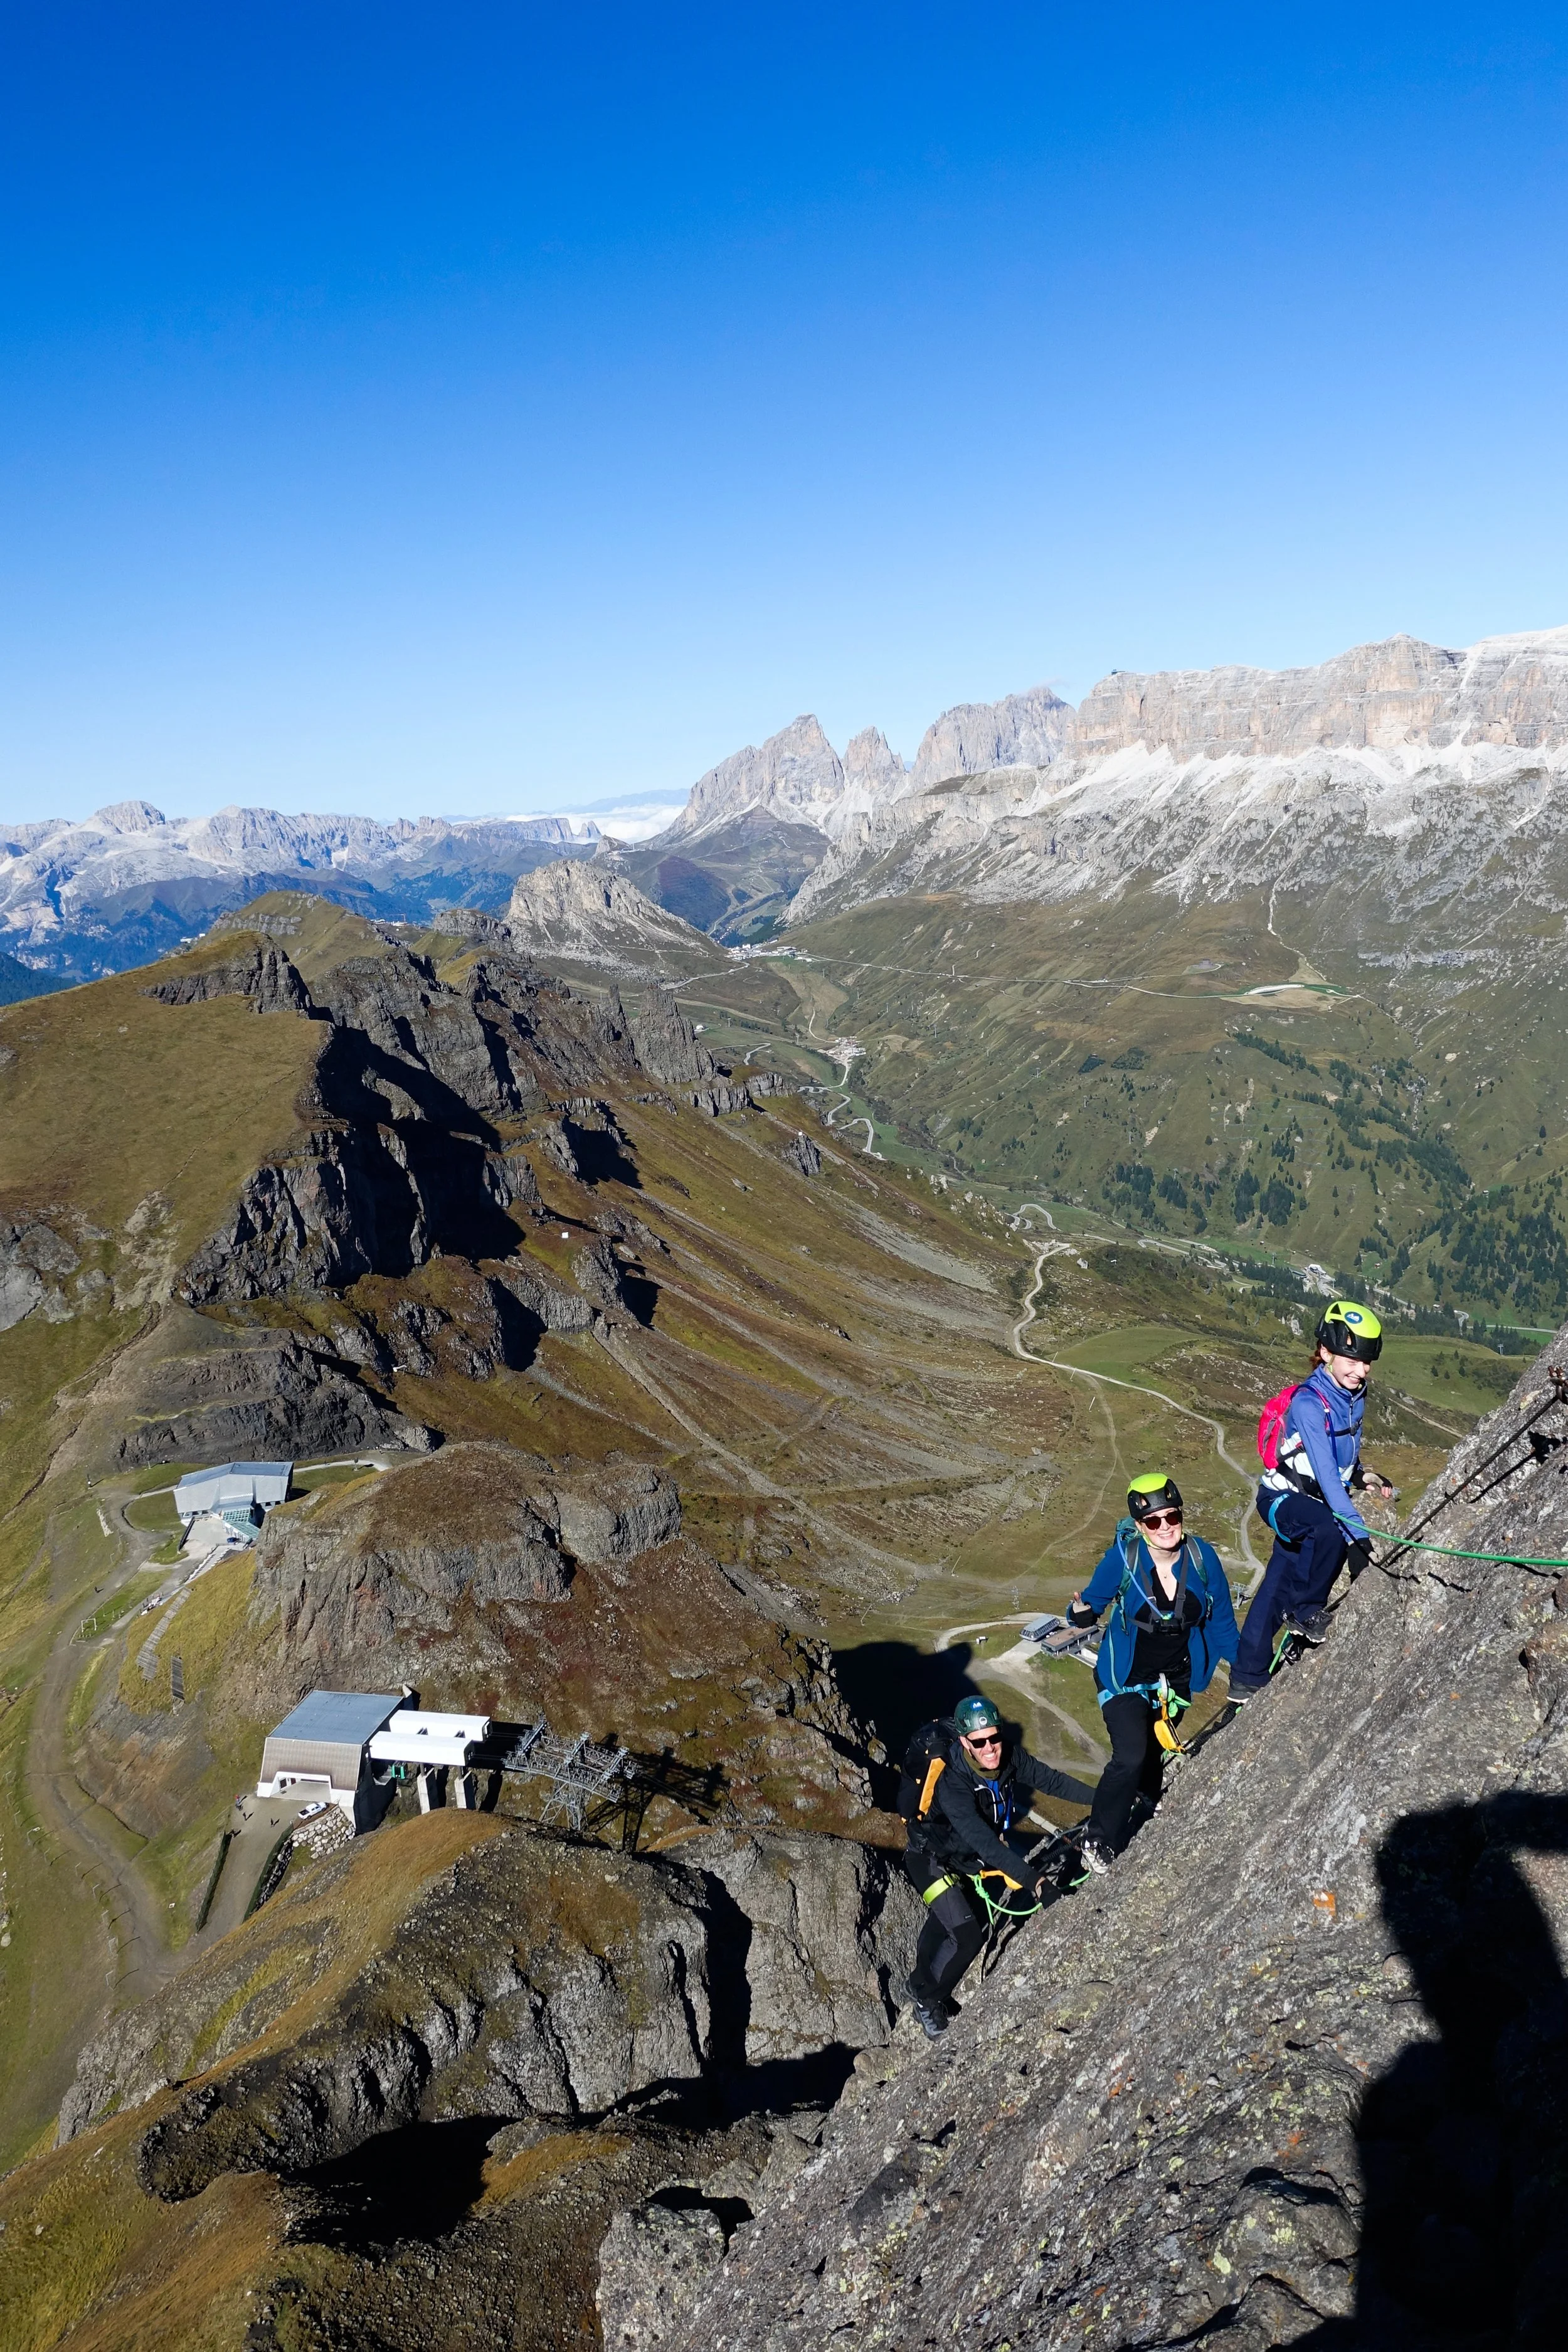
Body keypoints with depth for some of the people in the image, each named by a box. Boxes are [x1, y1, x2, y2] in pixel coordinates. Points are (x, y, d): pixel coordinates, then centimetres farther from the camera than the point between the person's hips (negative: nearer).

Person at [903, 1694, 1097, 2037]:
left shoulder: (1010, 1756, -22)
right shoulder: (951, 1783, -40)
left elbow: (1052, 1781, -14)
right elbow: (982, 1840, -46)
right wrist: (1027, 1877, -51)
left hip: (972, 1856, 6)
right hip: (933, 1858, -6)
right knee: (967, 1935, -15)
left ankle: (922, 1981, 50)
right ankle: (926, 1996, 10)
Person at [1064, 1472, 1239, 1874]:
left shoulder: (1202, 1557, -17)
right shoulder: (1123, 1558, -24)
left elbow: (1222, 1622, -4)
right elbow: (1093, 1602, -11)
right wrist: (1081, 1612, -34)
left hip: (1176, 1679, 3)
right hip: (1126, 1678, -3)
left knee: (1153, 1753, 19)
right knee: (1130, 1757, -17)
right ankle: (1098, 1842, 5)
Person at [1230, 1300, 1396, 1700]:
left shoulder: (1353, 1396, -1)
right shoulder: (1309, 1403, -28)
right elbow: (1325, 1473, -34)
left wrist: (1359, 1475, -2)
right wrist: (1358, 1534, -39)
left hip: (1312, 1503, 8)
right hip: (1283, 1498, -8)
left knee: (1278, 1588, 12)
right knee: (1330, 1529, -38)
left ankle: (1248, 1680, 23)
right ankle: (1306, 1613, -14)